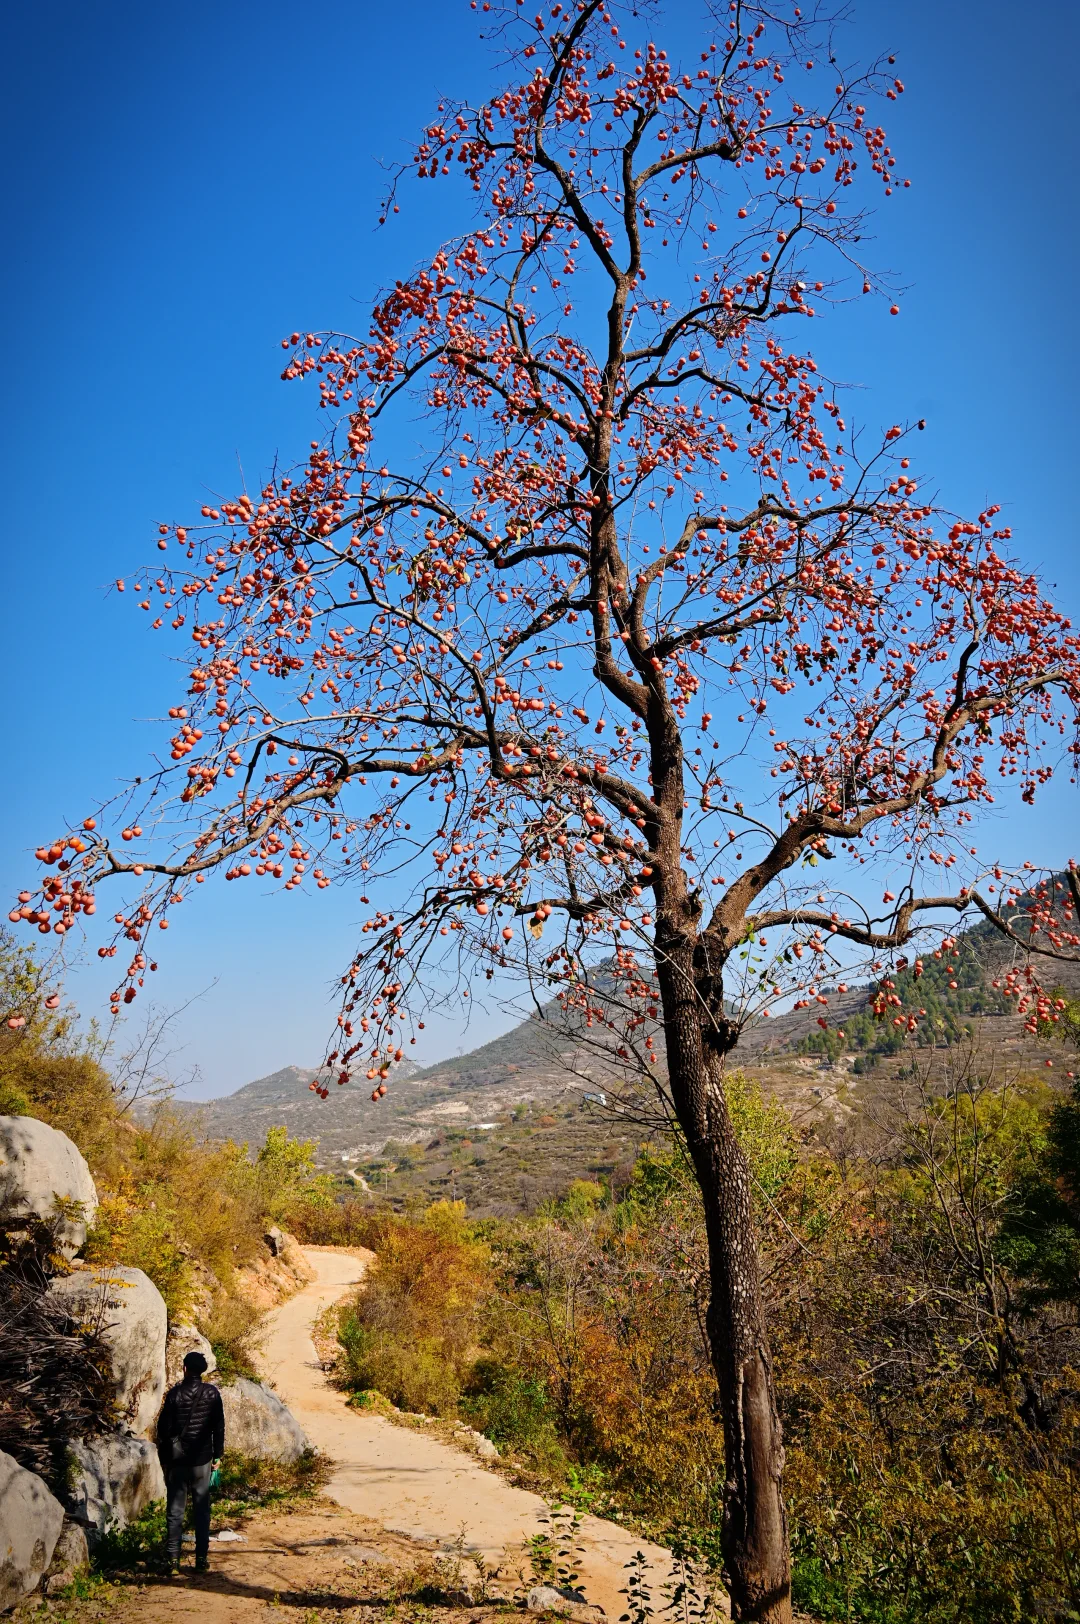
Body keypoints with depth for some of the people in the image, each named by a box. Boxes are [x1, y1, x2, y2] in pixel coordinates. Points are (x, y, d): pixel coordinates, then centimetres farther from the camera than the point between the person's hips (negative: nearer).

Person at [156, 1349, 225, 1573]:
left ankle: (173, 1558, 4)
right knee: (202, 1509, 7)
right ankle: (201, 1558, 7)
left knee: (175, 1510, 6)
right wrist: (217, 1455, 11)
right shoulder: (211, 1393, -2)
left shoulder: (174, 1393, -6)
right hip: (202, 1460, 1)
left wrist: (164, 1458, 7)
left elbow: (164, 1427, -3)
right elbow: (219, 1427, 1)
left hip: (177, 1460, -1)